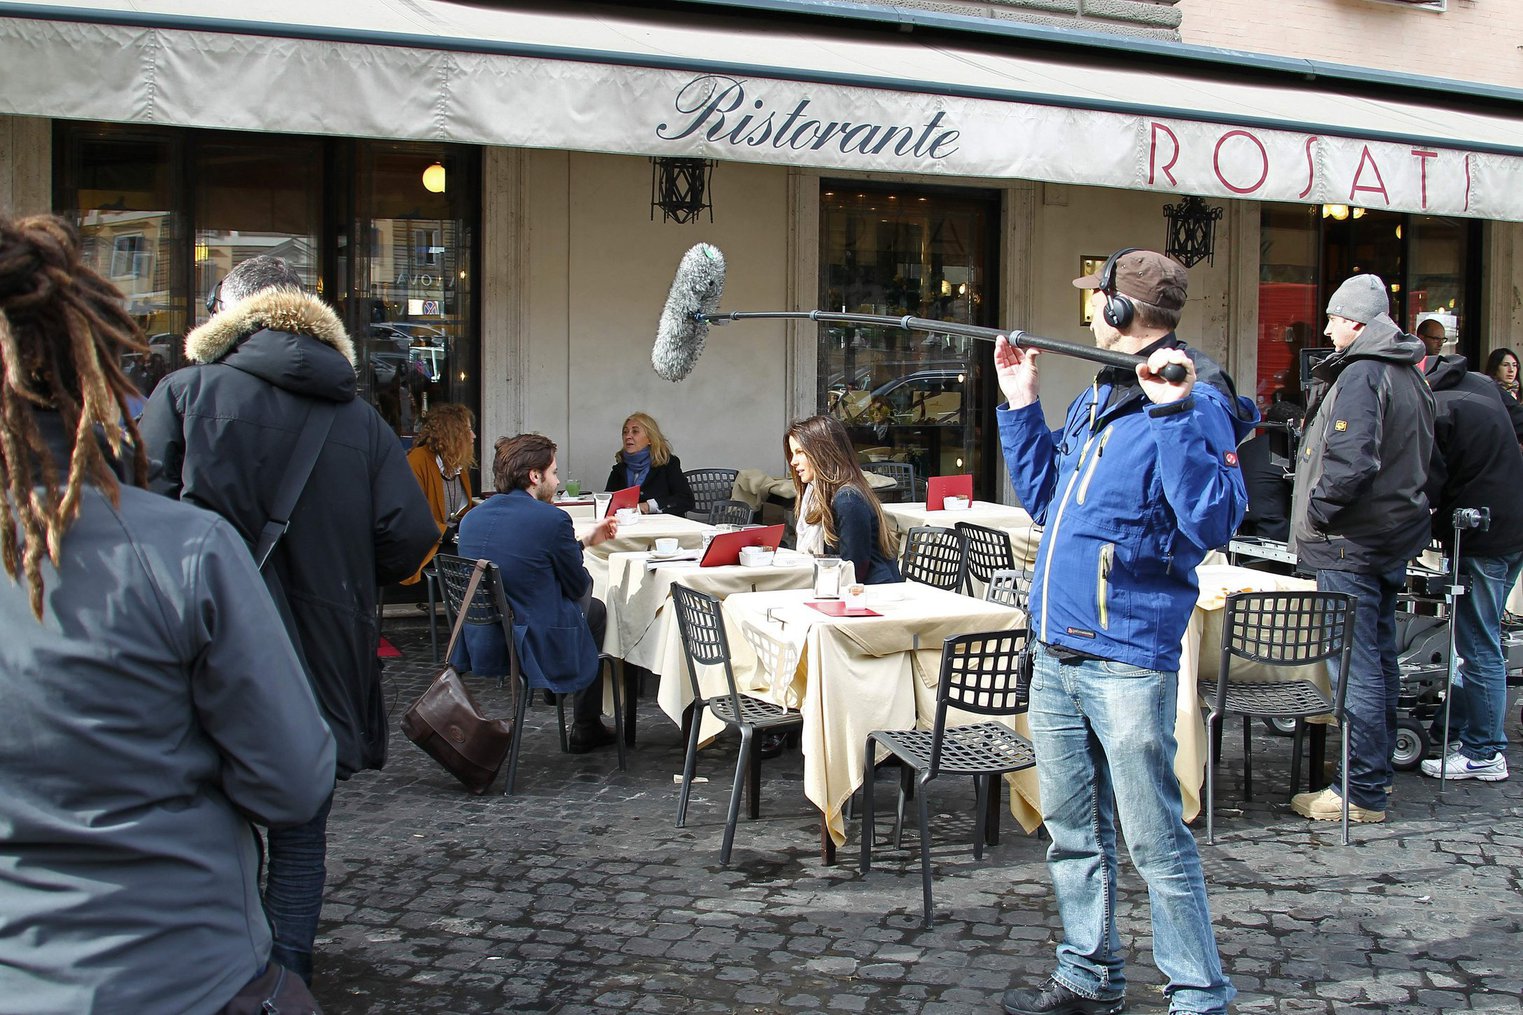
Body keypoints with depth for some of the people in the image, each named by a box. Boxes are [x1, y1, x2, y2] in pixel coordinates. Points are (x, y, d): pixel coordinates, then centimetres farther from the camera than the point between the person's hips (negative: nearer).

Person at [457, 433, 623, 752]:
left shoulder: (472, 518, 5)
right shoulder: (552, 518, -18)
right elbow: (578, 586, -4)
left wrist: (584, 541, 23)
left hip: (479, 648, 7)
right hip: (536, 649, -7)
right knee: (595, 608, 25)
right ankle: (586, 729, 32)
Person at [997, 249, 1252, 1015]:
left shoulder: (1195, 403, -12)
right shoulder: (1096, 397, 14)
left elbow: (1213, 525, -24)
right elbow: (1045, 501, 24)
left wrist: (1173, 413, -29)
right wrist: (1020, 406, 19)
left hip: (1127, 658, -9)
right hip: (1056, 651, 9)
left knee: (1155, 841, -1)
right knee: (1072, 831, 17)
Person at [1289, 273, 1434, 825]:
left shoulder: (1362, 375, -17)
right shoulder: (1411, 377, 14)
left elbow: (1351, 461, -28)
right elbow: (1419, 461, 20)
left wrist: (1318, 511, -16)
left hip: (1350, 545, -10)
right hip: (1395, 537, 10)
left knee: (1356, 666, -6)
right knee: (1380, 658, 17)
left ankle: (1363, 793, -2)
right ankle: (1378, 769, 29)